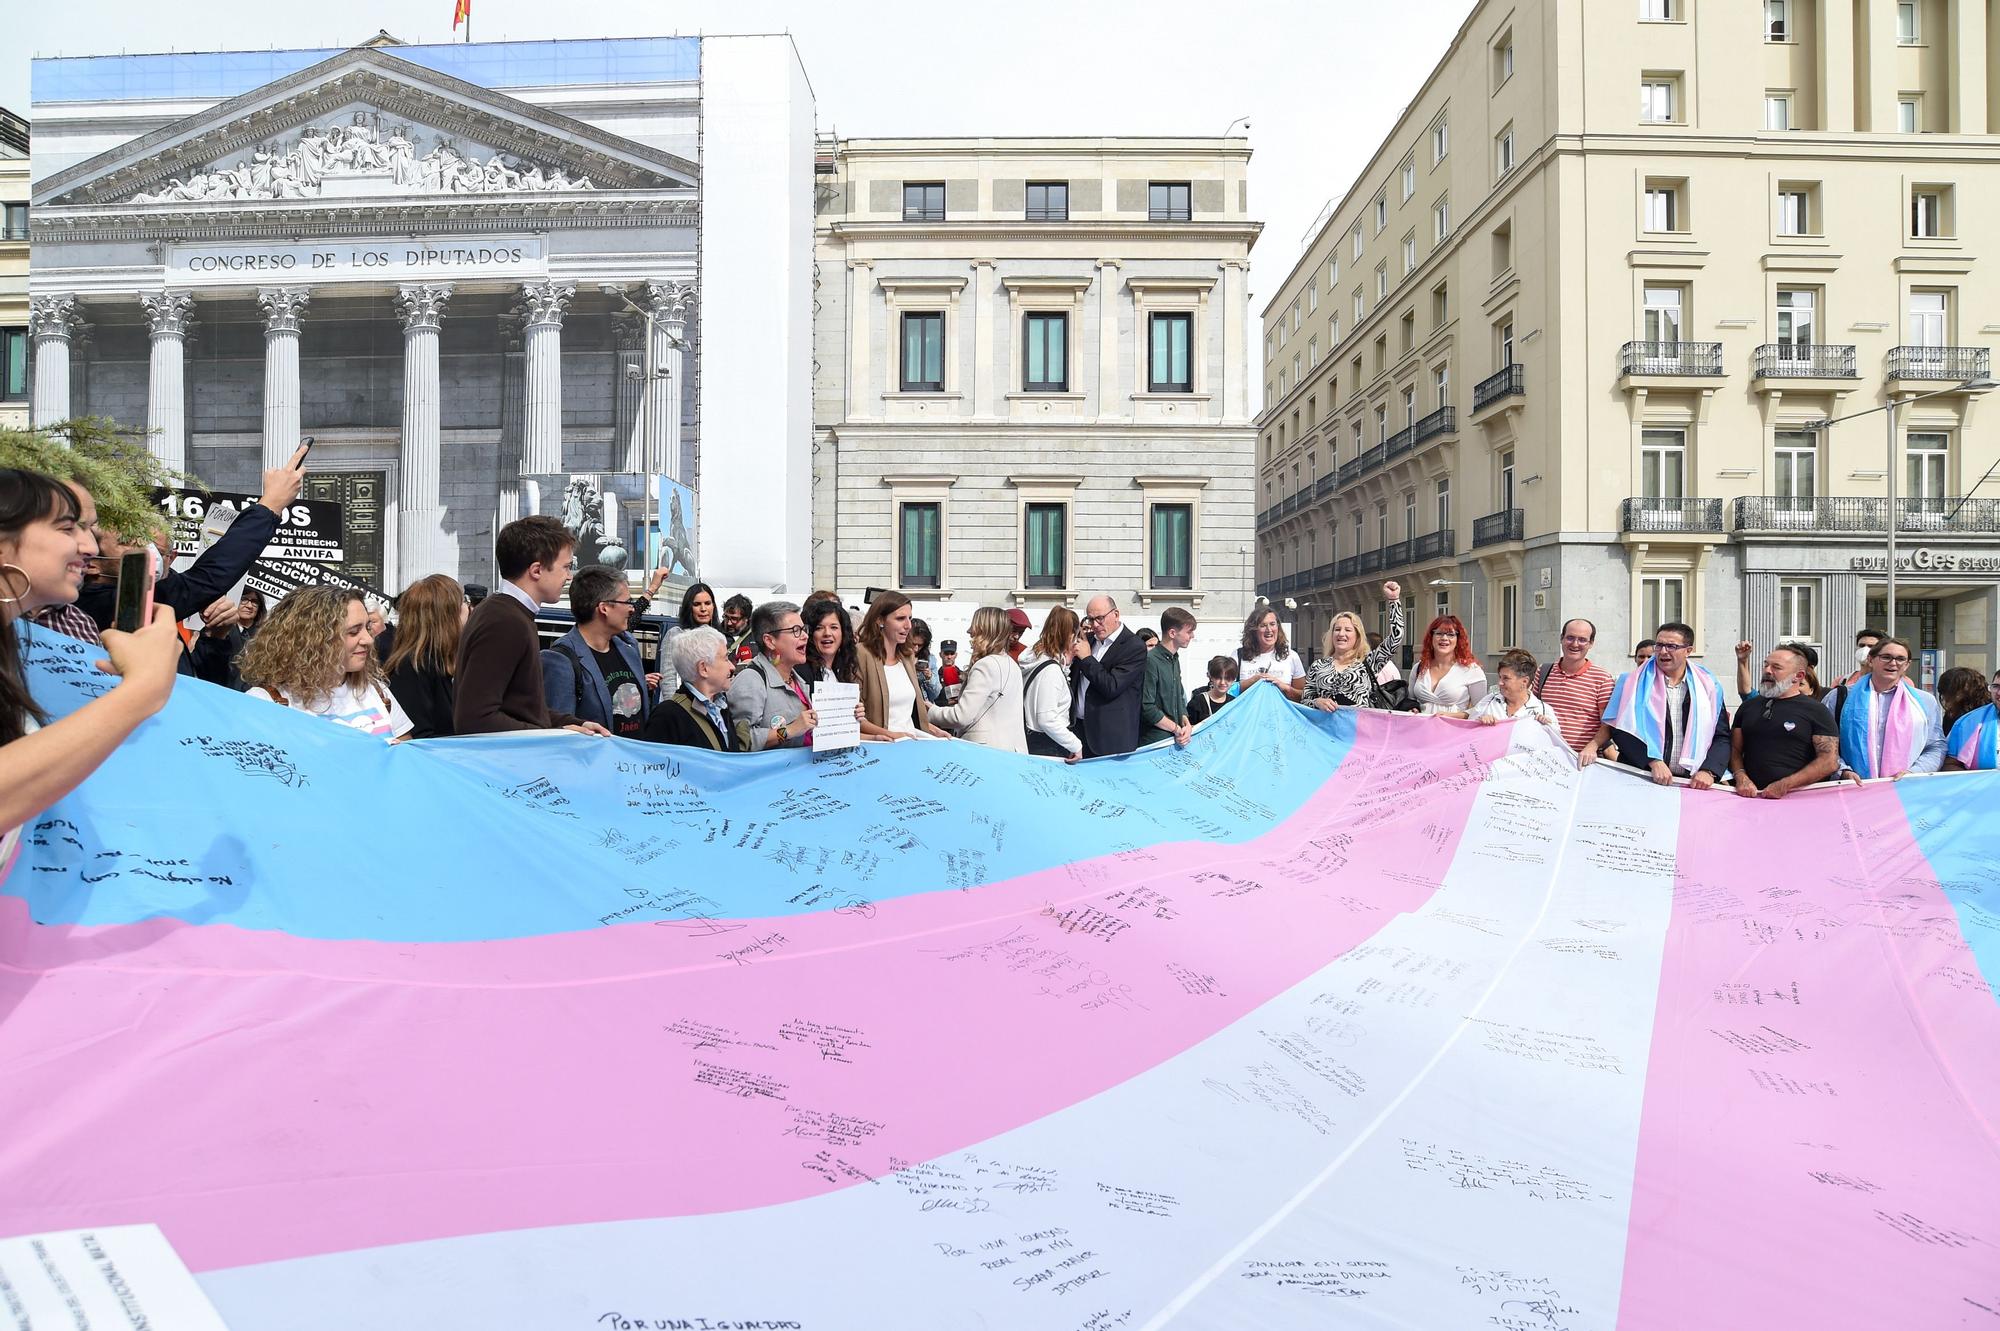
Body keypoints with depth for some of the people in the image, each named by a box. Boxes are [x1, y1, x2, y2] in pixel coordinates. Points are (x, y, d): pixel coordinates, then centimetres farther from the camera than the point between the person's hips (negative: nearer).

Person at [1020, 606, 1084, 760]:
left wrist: (1065, 663, 10)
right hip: (1048, 747, -9)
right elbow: (1047, 719, -23)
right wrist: (1076, 745, -16)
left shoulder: (1036, 655, 6)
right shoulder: (1051, 669, -20)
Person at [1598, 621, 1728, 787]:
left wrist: (1708, 771, -5)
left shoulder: (1708, 687, 12)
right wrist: (1653, 761, -13)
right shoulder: (1634, 683, 7)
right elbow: (1621, 729, -2)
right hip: (1639, 779, -2)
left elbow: (1722, 736, 10)